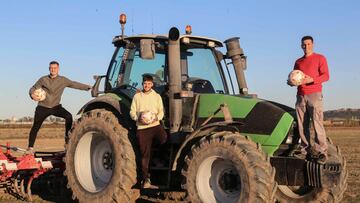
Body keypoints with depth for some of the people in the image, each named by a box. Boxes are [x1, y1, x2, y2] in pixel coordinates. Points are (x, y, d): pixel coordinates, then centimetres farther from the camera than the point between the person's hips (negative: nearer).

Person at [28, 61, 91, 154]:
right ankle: (30, 148, 15)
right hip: (43, 107, 0)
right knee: (35, 127, 0)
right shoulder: (43, 79, 1)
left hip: (56, 107, 0)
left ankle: (68, 138, -11)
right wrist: (32, 94, -19)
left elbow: (75, 84, -1)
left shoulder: (63, 80, 1)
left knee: (69, 116, -24)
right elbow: (33, 88, 5)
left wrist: (89, 87, -8)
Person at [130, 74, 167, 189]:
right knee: (144, 154, 0)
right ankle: (145, 180, 8)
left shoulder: (157, 96, 12)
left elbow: (161, 111, 10)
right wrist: (138, 118, -10)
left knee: (164, 139, -28)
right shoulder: (137, 96, 10)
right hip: (142, 127, 0)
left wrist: (157, 117, -11)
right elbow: (132, 112, 10)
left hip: (155, 125, 0)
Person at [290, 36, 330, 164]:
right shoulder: (298, 62, 22)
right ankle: (305, 151, 4)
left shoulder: (320, 58, 7)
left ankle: (322, 152, -13)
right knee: (302, 125, 0)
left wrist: (311, 79, -18)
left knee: (317, 124, -13)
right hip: (300, 96, 5)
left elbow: (326, 76, -2)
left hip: (314, 94, -5)